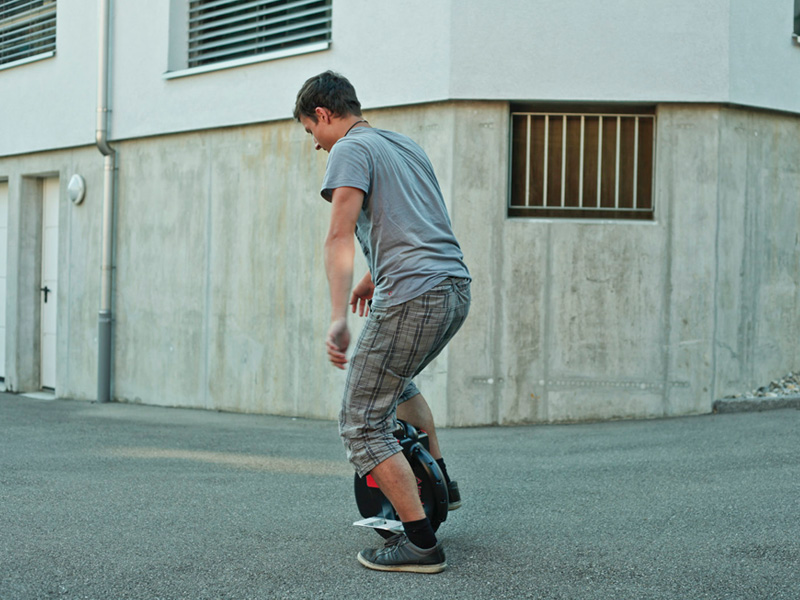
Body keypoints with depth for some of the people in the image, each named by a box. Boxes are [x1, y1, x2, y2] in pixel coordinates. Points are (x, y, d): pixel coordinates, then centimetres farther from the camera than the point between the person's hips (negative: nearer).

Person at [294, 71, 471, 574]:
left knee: (362, 424, -2)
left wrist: (338, 319, -24)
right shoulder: (407, 146, 24)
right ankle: (440, 482, 37)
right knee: (395, 380, 34)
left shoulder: (351, 150, -3)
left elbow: (341, 236, -17)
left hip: (413, 298, -9)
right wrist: (374, 278, 46)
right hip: (456, 290, 9)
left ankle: (421, 543, -5)